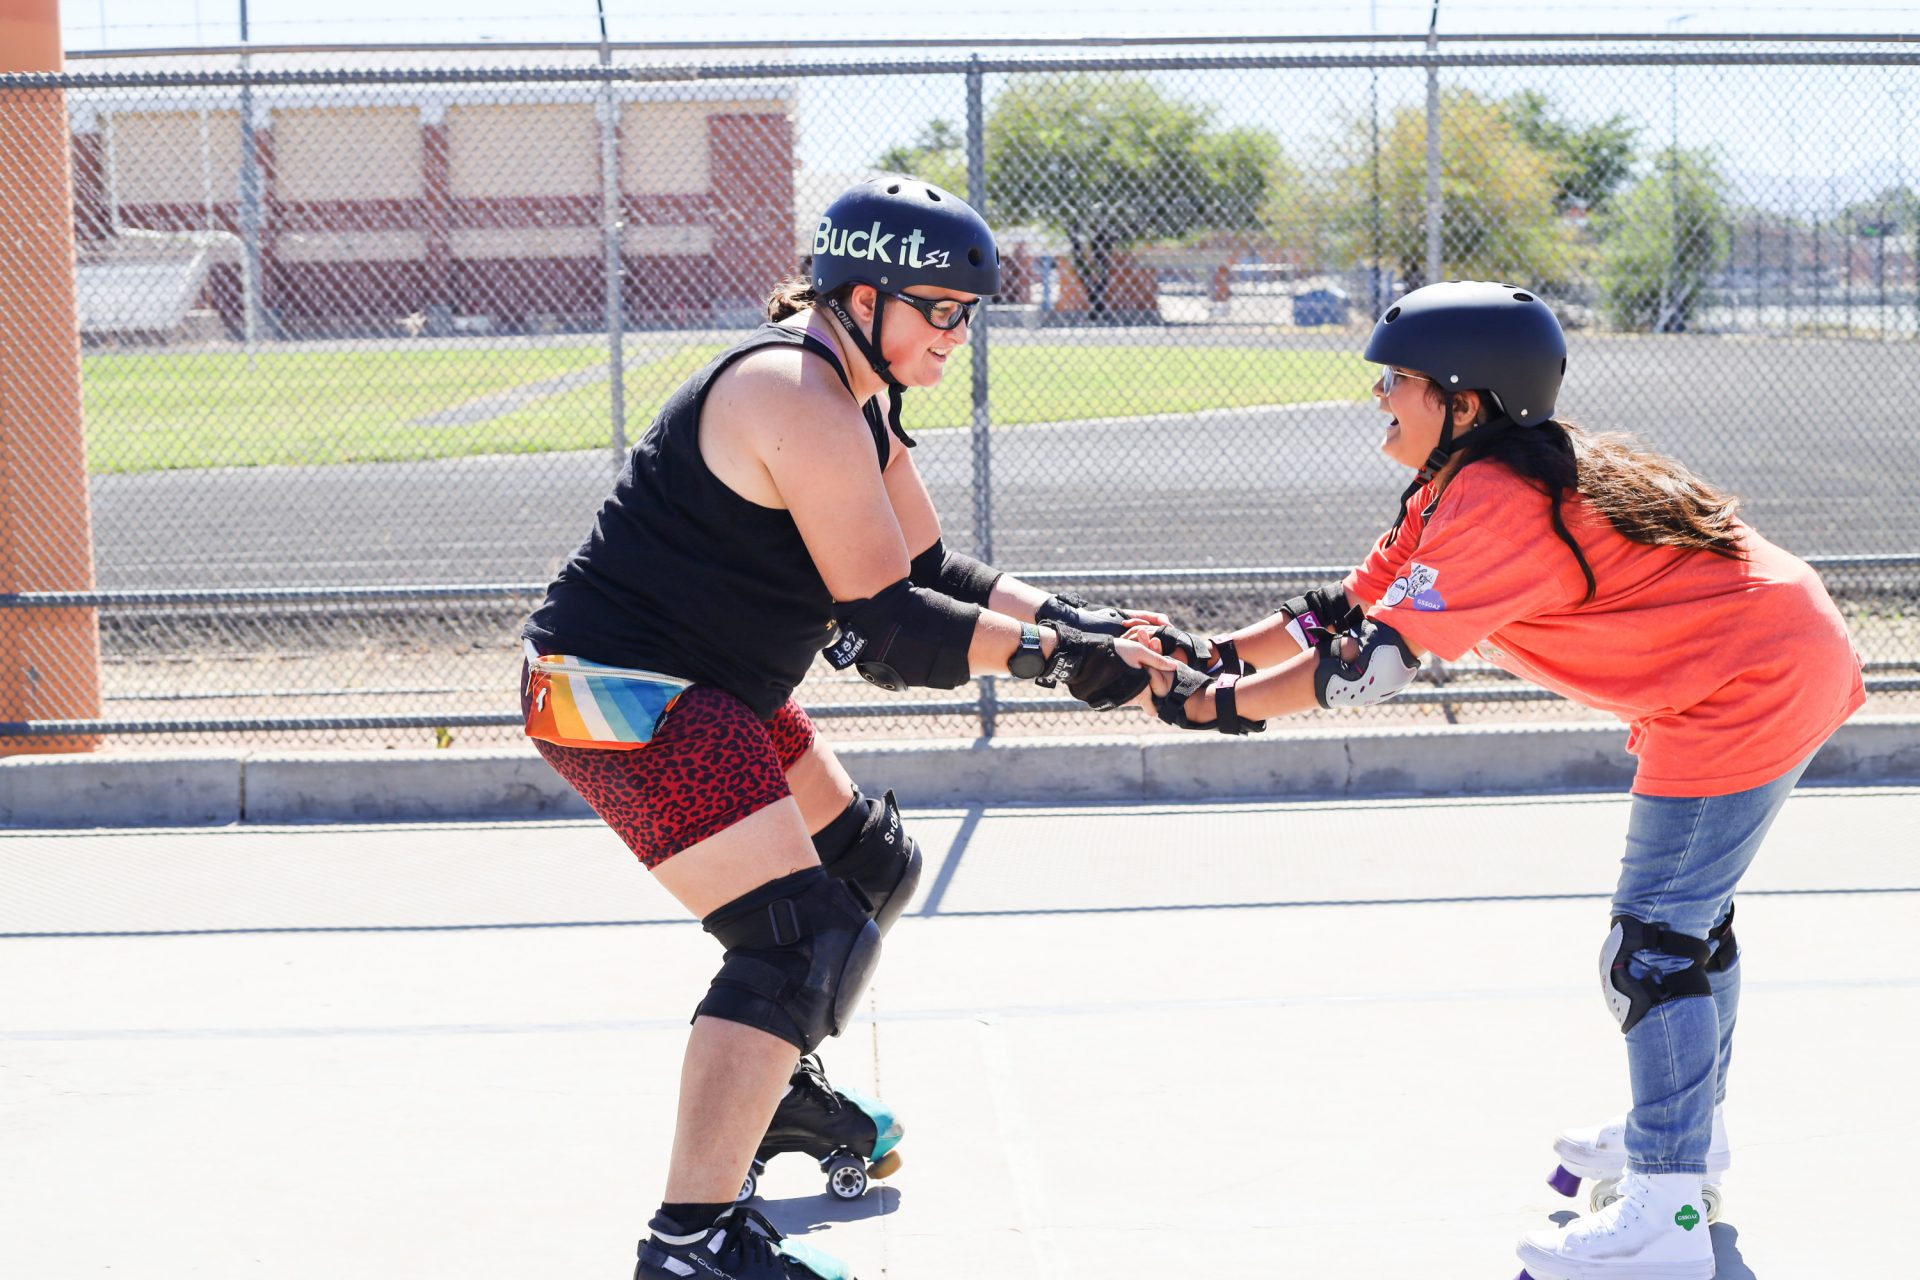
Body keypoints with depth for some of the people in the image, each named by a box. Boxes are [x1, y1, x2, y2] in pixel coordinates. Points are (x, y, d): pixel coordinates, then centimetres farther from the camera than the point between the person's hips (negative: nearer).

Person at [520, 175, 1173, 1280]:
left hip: (710, 688, 11)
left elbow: (926, 568, 14)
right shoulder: (799, 399, -21)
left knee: (872, 867, 24)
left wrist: (1065, 619, 1)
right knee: (803, 936, -19)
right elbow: (881, 628, -23)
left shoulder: (855, 395, 12)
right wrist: (1046, 654, -22)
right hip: (621, 694, -11)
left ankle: (780, 1094, 41)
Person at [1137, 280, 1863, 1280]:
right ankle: (1685, 1135, 40)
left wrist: (1213, 705, -21)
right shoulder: (1460, 491, 9)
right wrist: (1214, 654, -3)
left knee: (1655, 946, -9)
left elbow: (1373, 662, -26)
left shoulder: (1495, 503, -23)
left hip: (1747, 689, -11)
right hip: (1785, 667, 11)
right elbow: (1347, 609, 8)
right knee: (1685, 913, 24)